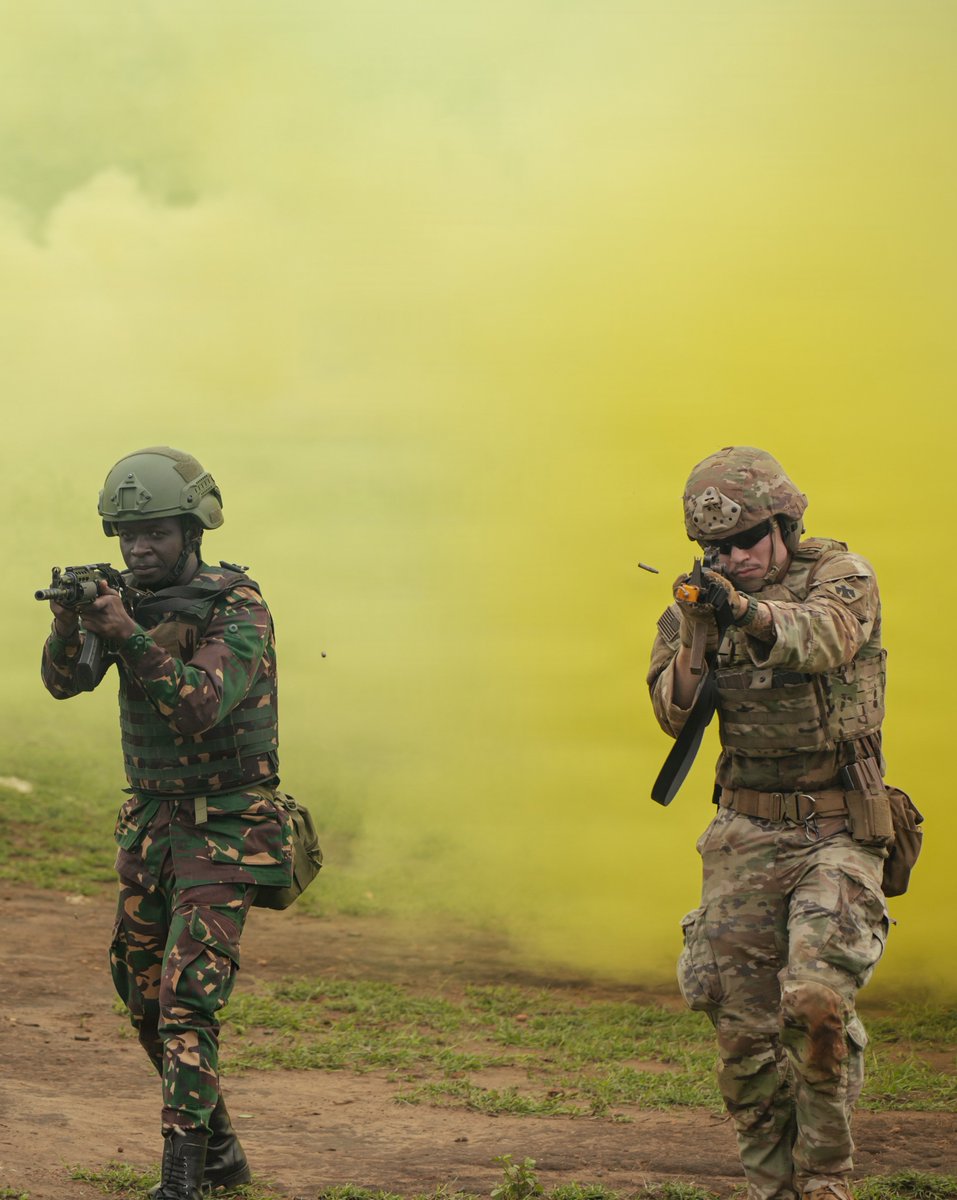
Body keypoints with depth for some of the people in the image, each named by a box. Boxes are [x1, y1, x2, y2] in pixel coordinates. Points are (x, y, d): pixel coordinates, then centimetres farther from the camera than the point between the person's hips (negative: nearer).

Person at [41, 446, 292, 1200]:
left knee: (188, 997, -17)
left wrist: (128, 635, -39)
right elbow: (64, 682, -6)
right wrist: (69, 622, -27)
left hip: (225, 832, -7)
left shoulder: (240, 610, -17)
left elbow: (199, 708, -30)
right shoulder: (134, 597, 3)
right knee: (143, 995, 11)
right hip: (151, 823, 7)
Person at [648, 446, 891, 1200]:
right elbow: (675, 712, -5)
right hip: (746, 835, 4)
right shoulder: (698, 606, 6)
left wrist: (746, 610, -49)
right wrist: (696, 637, -24)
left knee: (816, 1002, -20)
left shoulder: (843, 578, -7)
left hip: (838, 834, -4)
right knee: (743, 1026, 2)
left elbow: (822, 636, -30)